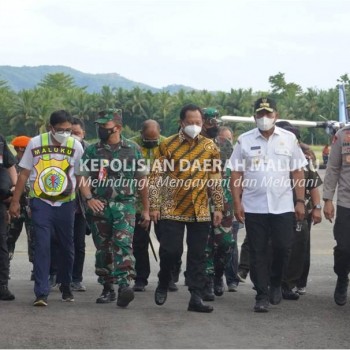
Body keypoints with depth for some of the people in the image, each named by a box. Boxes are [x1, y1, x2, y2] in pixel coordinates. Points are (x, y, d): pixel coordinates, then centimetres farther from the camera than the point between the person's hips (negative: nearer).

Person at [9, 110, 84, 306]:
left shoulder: (76, 146, -2)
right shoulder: (36, 143, -4)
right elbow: (24, 174, 3)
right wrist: (15, 201, 2)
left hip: (66, 204, 2)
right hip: (41, 203, -2)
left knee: (67, 247, 10)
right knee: (42, 247, -10)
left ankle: (66, 288, 28)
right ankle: (42, 293, -11)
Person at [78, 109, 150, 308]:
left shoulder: (133, 149, 6)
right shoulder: (92, 151, 8)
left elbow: (142, 181, 9)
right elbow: (83, 178, 2)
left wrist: (146, 209, 8)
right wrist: (89, 198, -17)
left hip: (125, 204, -2)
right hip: (99, 207, 3)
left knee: (123, 243, -20)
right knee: (103, 249, 7)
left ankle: (124, 284, -29)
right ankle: (108, 289, 17)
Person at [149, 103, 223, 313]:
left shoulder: (210, 147, 6)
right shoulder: (168, 145, -1)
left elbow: (216, 179, 9)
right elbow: (157, 177, 0)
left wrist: (219, 207, 5)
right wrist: (155, 206, -5)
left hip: (201, 211, 2)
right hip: (172, 209, -2)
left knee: (198, 255, 3)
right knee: (171, 250, -4)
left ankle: (196, 297, 7)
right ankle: (163, 284, 23)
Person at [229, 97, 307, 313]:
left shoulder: (289, 139, 4)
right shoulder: (245, 141, 3)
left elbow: (298, 172, 6)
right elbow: (236, 174, 3)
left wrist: (301, 201, 0)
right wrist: (237, 202, -4)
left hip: (283, 206, 0)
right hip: (253, 207, 0)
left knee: (283, 248, 0)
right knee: (258, 252, 3)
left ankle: (275, 283, 25)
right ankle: (262, 296, 10)